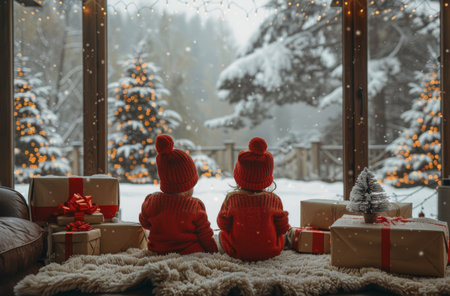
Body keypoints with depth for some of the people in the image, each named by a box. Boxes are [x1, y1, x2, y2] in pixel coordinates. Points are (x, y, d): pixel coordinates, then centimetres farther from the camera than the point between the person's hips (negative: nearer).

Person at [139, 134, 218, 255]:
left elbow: (144, 223, 10)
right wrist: (214, 252, 9)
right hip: (191, 253, -4)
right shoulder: (195, 207, -16)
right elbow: (206, 236, -7)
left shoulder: (151, 202, -9)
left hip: (158, 252, 4)